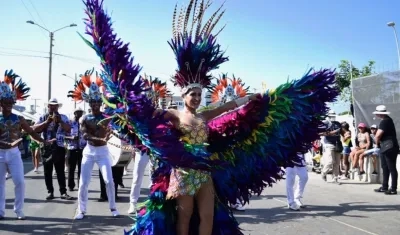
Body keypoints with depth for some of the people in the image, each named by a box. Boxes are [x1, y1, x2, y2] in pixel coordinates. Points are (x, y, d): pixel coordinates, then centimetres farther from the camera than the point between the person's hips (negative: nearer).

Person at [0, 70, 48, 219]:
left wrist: (43, 141, -15)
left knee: (20, 182, -5)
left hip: (14, 153, 0)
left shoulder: (19, 119, 1)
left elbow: (31, 132, 0)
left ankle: (18, 210, 8)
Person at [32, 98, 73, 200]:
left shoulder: (63, 117, 6)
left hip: (59, 147, -1)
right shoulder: (43, 117, 6)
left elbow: (68, 130, -5)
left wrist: (60, 121, -17)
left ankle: (63, 192, 3)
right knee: (47, 171, 7)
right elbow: (35, 129, -5)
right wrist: (47, 121, -14)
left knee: (60, 171, 1)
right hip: (46, 148, 1)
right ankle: (50, 192, 16)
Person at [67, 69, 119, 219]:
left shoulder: (106, 117, 0)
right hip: (89, 152, 1)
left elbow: (108, 133, -9)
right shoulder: (84, 118, -1)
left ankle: (113, 207, 15)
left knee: (109, 180, -2)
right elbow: (85, 135, -15)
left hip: (103, 151, 0)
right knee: (83, 182, 1)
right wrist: (100, 138, -30)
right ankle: (82, 210, 14)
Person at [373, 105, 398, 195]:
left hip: (389, 148, -10)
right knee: (385, 167, 14)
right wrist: (379, 143, 4)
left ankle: (393, 189, 3)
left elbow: (378, 135, -24)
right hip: (385, 147, 10)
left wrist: (377, 142, -6)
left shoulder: (385, 121, -19)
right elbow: (379, 134, 15)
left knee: (392, 168, -3)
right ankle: (384, 187, 21)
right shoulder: (387, 119, 13)